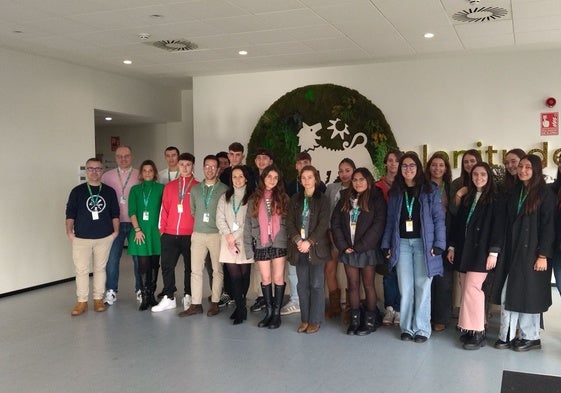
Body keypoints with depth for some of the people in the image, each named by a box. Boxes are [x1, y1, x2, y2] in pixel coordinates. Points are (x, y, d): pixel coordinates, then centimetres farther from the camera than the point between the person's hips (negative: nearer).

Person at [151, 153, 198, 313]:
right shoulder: (169, 186, 11)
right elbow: (164, 208, 11)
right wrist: (162, 228, 7)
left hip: (190, 235, -2)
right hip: (169, 234, 3)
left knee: (189, 266, 7)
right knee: (167, 266, 2)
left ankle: (188, 297, 19)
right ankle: (169, 298, 11)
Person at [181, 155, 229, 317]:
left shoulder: (224, 189, -2)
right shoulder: (195, 189, 11)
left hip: (217, 234, -3)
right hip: (198, 234, 3)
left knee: (217, 270, 2)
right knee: (195, 270, 2)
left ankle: (215, 303, 12)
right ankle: (196, 304, 8)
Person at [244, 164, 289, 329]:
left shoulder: (283, 198, 6)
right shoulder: (254, 199, 8)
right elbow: (248, 224, 6)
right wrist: (248, 247, 1)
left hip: (279, 243, -1)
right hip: (262, 244, 1)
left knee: (278, 278, 0)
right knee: (265, 278, 6)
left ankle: (277, 313, 9)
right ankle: (268, 312, 16)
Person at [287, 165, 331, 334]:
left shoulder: (322, 199, 1)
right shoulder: (295, 199, 11)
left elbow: (323, 224, -7)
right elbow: (290, 222, 5)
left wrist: (309, 242, -14)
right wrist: (297, 240, -10)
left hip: (316, 246, -3)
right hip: (299, 247, 3)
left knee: (316, 284, -1)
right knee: (302, 285, 6)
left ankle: (315, 320, 8)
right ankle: (305, 319, 15)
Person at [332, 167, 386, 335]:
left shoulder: (376, 199, -3)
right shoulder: (345, 200, 11)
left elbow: (378, 225, -12)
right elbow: (335, 223, 6)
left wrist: (360, 246, -13)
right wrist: (343, 246, -6)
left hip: (367, 250, -4)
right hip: (348, 250, 4)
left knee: (368, 285, 4)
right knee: (353, 285, 8)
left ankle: (370, 321, 12)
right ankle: (354, 320, 15)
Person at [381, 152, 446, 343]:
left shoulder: (430, 190, 2)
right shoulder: (395, 192, 12)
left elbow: (438, 218, -2)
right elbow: (390, 220, 12)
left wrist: (439, 244, -9)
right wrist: (386, 244, 6)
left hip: (423, 243, -3)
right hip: (402, 243, 3)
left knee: (422, 287, 0)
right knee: (405, 288, 5)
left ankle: (422, 328, 9)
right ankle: (407, 327, 15)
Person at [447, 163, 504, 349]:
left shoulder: (495, 199, -1)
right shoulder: (467, 198, 16)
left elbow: (498, 226, -7)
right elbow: (458, 223, 17)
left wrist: (493, 252, -13)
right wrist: (452, 246, 12)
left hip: (480, 251, -5)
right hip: (464, 251, 6)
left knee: (472, 289, -11)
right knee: (467, 290, 5)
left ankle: (478, 333, -3)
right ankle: (470, 329, 13)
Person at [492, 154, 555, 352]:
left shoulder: (545, 193, -5)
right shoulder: (515, 192, 11)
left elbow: (548, 226, -9)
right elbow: (508, 223, 10)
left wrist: (543, 255, -15)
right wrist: (503, 250, 4)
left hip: (532, 251, -5)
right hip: (511, 251, 5)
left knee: (528, 294, 3)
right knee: (508, 294, 3)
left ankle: (530, 337, 17)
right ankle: (507, 335, 11)